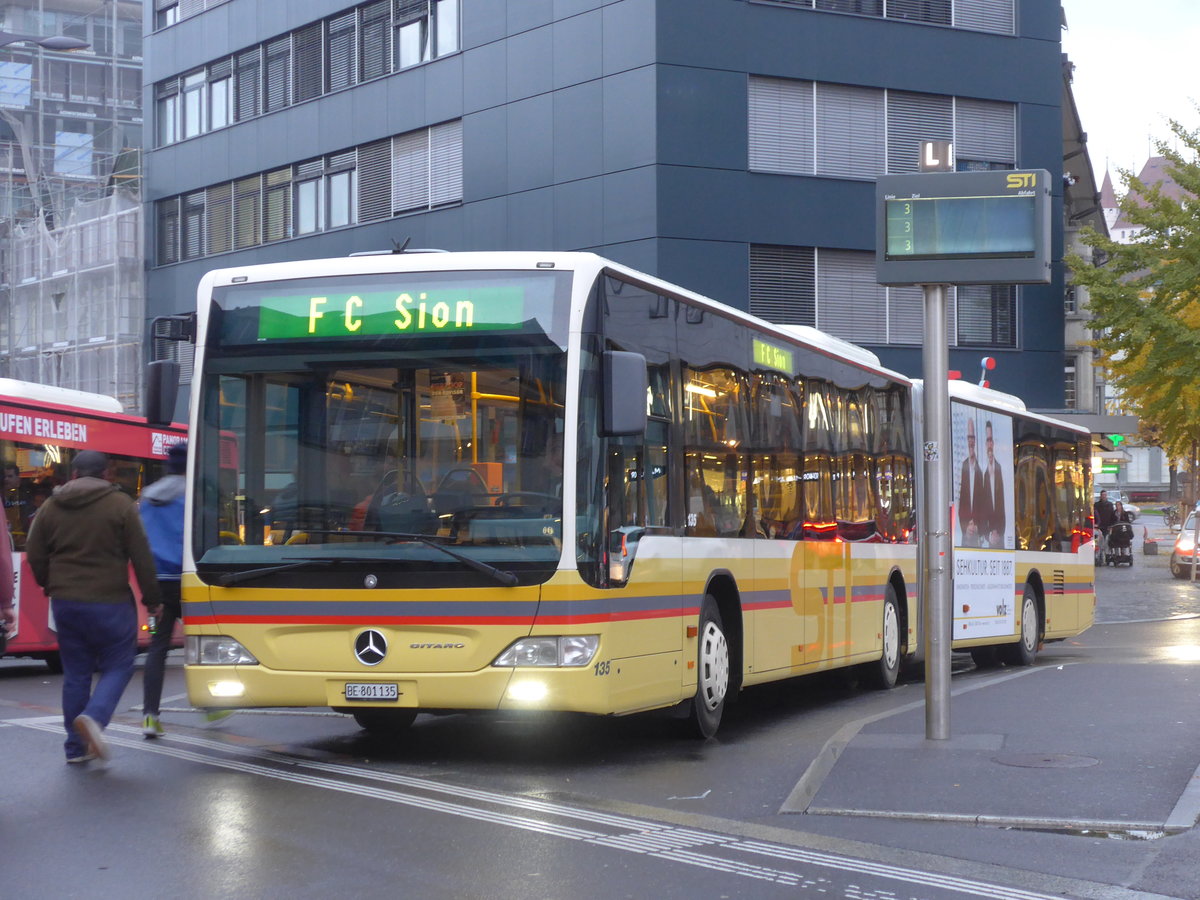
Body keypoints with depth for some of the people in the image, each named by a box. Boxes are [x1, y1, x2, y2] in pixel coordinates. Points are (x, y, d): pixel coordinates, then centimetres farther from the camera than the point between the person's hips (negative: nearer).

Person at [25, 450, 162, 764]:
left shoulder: (50, 507, 6)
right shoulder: (121, 505, -6)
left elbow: (35, 556, 9)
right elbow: (142, 557, -6)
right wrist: (151, 599, 3)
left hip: (65, 604, 4)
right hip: (109, 603, -4)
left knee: (75, 673, 11)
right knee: (118, 666, 6)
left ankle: (77, 747, 12)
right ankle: (94, 716, -19)